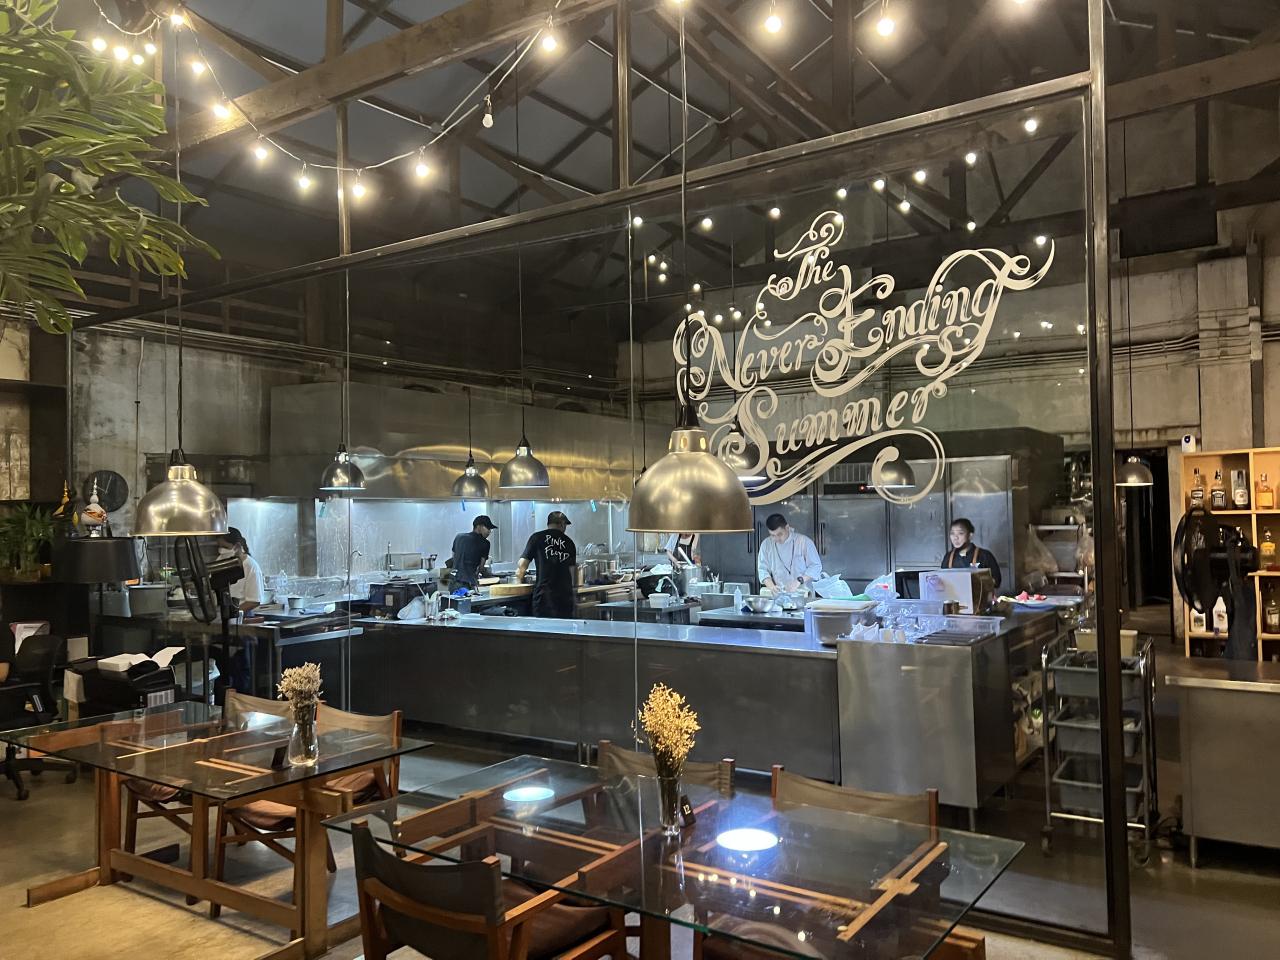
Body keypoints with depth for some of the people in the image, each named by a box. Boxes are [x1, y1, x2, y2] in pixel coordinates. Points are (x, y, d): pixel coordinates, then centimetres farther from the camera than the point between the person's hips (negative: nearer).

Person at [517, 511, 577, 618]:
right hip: (566, 594, 3)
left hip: (544, 593, -3)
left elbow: (522, 564, 1)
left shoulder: (537, 537, 3)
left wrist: (518, 579, 20)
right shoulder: (569, 542, 12)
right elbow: (572, 569, 13)